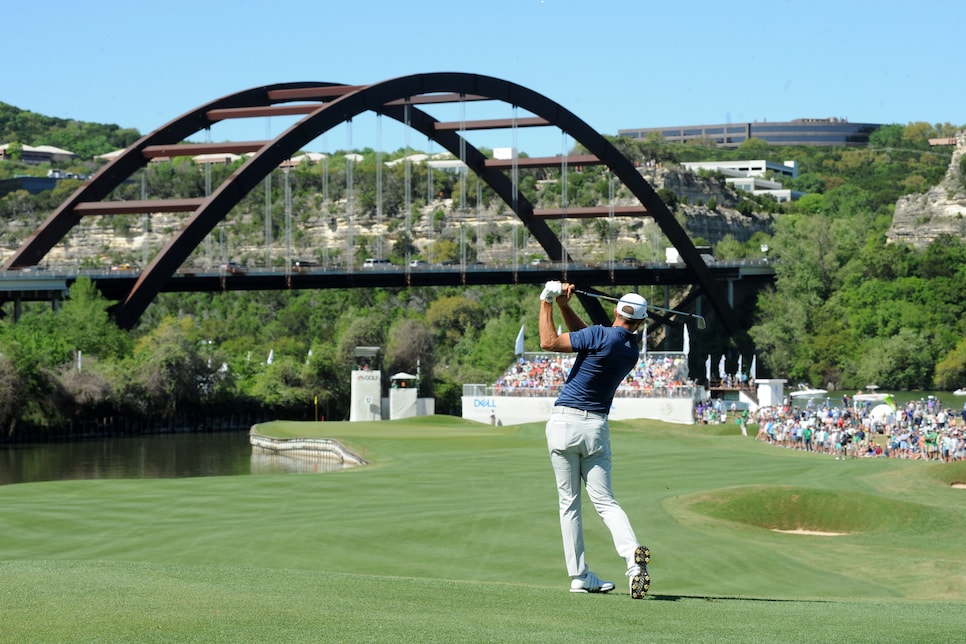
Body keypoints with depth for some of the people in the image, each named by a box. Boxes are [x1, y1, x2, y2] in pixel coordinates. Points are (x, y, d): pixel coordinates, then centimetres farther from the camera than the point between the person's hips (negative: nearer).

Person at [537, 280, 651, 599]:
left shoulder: (601, 335, -12)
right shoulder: (633, 349, 8)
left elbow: (549, 342, -8)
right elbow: (584, 336, 17)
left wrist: (547, 303, 2)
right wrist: (564, 306, 7)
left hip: (565, 422, -4)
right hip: (597, 428, 4)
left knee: (569, 503, 5)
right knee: (605, 501, 3)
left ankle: (580, 576, 5)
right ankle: (633, 555, -24)